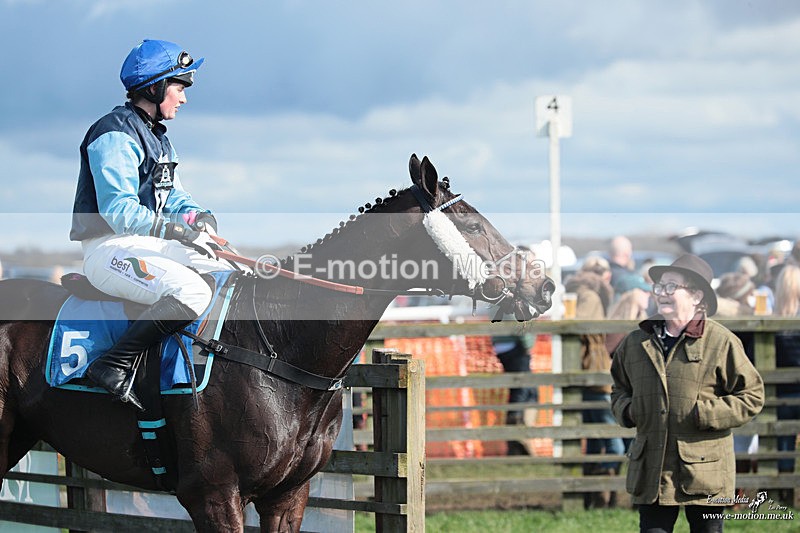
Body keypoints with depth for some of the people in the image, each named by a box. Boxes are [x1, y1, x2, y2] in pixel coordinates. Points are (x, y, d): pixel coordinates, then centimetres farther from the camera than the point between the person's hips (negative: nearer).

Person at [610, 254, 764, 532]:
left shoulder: (721, 342, -4)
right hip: (651, 472, 4)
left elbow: (752, 395, -3)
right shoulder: (636, 342, 10)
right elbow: (619, 388, 25)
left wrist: (705, 414, -13)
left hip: (704, 471, -4)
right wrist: (625, 410, 3)